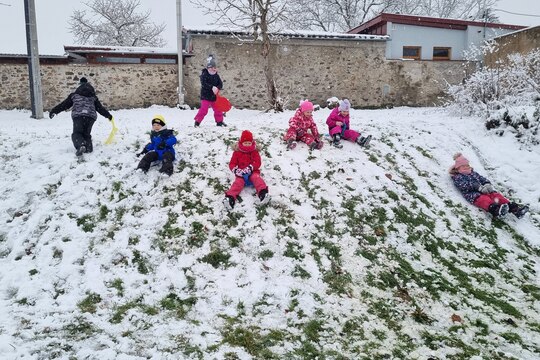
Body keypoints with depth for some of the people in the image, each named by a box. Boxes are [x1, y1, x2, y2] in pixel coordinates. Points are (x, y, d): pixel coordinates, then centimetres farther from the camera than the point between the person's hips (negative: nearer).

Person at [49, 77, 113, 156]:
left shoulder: (74, 95, 21)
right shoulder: (93, 97, 25)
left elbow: (64, 105, 18)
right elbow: (100, 108, 27)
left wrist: (54, 111, 25)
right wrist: (108, 115, 38)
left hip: (78, 115, -3)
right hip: (91, 116, 3)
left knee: (76, 133, -2)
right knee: (86, 134, 17)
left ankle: (81, 146, -31)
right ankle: (89, 147, -4)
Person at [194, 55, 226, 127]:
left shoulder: (216, 75, 6)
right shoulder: (204, 74, -11)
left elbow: (220, 84, 1)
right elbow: (204, 84, -24)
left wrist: (217, 88, -22)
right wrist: (212, 87, -34)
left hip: (214, 96, 5)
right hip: (205, 96, -5)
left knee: (218, 109, 11)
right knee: (204, 110, -12)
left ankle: (219, 121, 27)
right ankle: (197, 122, 0)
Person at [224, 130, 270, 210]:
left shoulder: (255, 151, 7)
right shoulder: (237, 152, 7)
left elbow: (258, 163, -4)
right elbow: (232, 163, 3)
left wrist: (250, 167, -24)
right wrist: (235, 170, -20)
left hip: (253, 171, 0)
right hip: (241, 173, 0)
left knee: (256, 178, -31)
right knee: (238, 182, -26)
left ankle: (263, 193, -53)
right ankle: (230, 197, -48)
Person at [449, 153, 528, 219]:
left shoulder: (473, 173, 32)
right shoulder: (457, 177, 8)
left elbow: (481, 178, 21)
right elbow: (465, 185, -9)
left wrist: (487, 184, -4)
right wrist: (479, 187, -20)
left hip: (484, 191, 7)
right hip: (473, 194, -7)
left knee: (495, 195, -18)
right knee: (484, 199, -36)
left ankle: (513, 207, -30)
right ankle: (495, 210, -66)